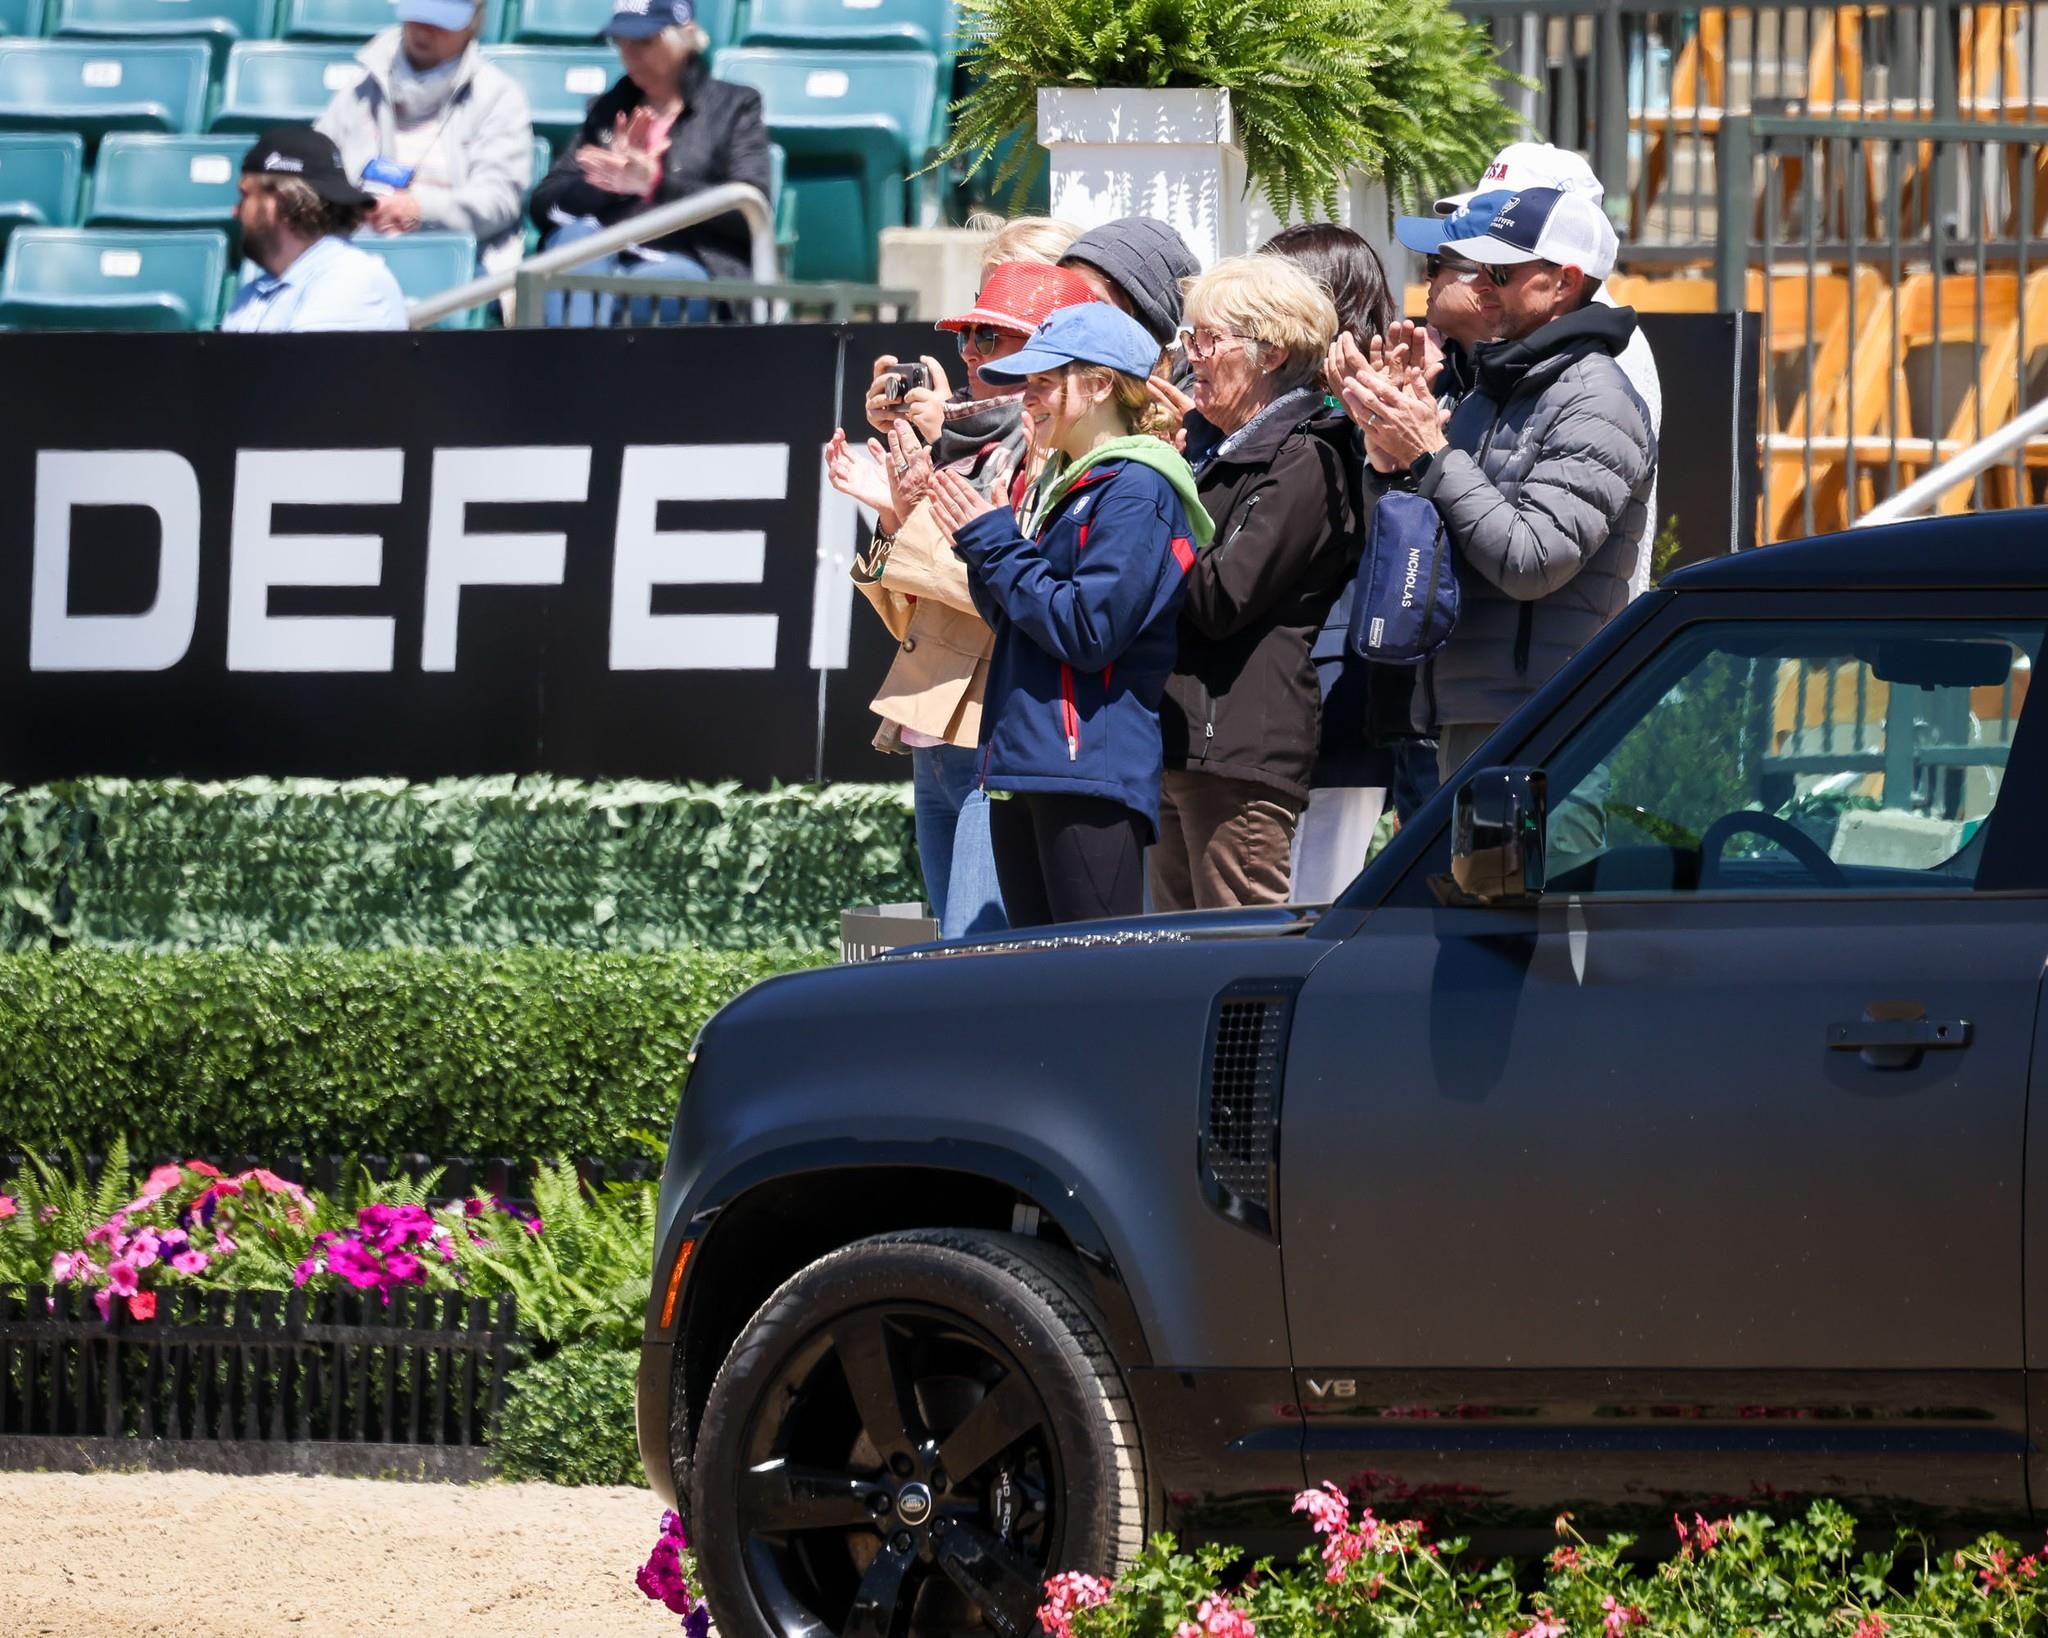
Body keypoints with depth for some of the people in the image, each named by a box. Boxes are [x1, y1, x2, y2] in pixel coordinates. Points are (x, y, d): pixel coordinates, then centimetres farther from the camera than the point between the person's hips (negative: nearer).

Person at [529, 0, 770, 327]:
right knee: (576, 234, -32)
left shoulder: (735, 106, 14)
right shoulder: (608, 110, 24)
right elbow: (543, 204, 14)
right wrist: (608, 180, -7)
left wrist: (657, 183, -13)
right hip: (601, 263, 3)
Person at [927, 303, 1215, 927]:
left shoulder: (1137, 490, -10)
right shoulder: (1054, 486, 19)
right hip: (1022, 765, 10)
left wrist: (994, 545, -10)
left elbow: (1087, 629, -18)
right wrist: (983, 549, 4)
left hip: (1092, 769, -10)